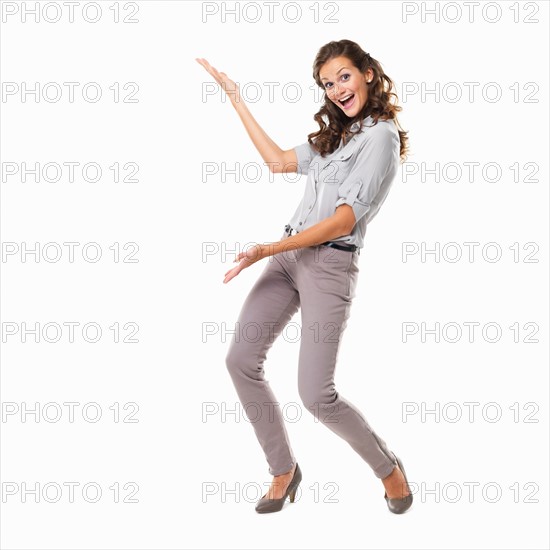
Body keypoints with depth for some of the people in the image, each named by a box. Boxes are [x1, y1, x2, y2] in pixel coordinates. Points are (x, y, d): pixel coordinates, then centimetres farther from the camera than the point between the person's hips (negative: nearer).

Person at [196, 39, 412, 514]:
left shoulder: (381, 136, -8)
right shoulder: (335, 133, 18)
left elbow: (344, 220, -15)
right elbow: (278, 161, 22)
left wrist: (268, 250, -18)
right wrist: (237, 100, 21)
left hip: (330, 265, -8)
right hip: (289, 254, 8)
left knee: (316, 394, -11)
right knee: (241, 359, 0)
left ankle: (388, 466, 15)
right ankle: (284, 469, 15)